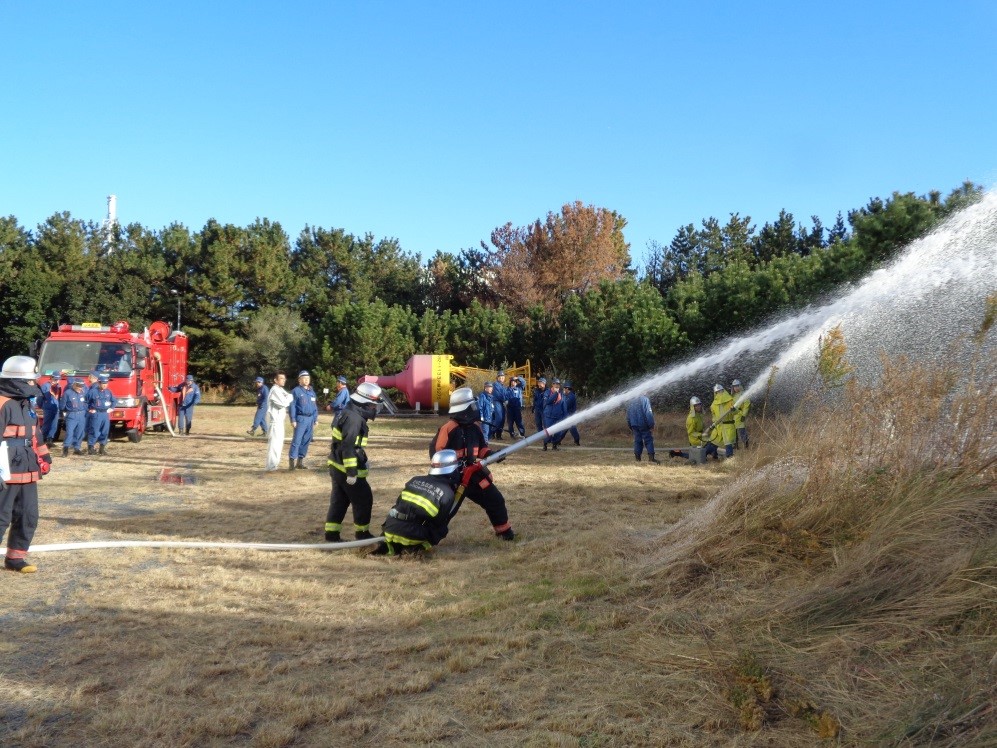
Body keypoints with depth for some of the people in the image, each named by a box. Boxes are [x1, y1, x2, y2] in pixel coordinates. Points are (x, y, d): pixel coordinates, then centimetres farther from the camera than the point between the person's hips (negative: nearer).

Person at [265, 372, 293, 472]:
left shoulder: (280, 390, 17)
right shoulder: (275, 390, -13)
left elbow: (286, 402, 18)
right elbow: (283, 403, -21)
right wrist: (291, 397, -6)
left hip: (280, 420, 10)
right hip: (275, 420, -10)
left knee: (279, 443, 18)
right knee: (274, 443, -10)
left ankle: (275, 463, 29)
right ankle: (271, 466, -10)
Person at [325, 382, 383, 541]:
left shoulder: (348, 413, 14)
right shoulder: (354, 419, -20)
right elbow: (348, 447, -24)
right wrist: (352, 472, -23)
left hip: (338, 467, 10)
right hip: (347, 469, -10)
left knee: (339, 501, 14)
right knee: (364, 499, 3)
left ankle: (331, 534, 17)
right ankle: (362, 533, 15)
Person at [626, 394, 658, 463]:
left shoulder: (631, 401, 17)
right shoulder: (645, 399, -3)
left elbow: (628, 416, 19)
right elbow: (648, 413, -13)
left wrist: (630, 426, 22)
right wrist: (651, 425, -14)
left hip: (634, 425, 5)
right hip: (643, 424, -5)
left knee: (637, 440, 11)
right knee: (648, 440, -2)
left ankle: (637, 458, 7)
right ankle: (651, 457, -9)